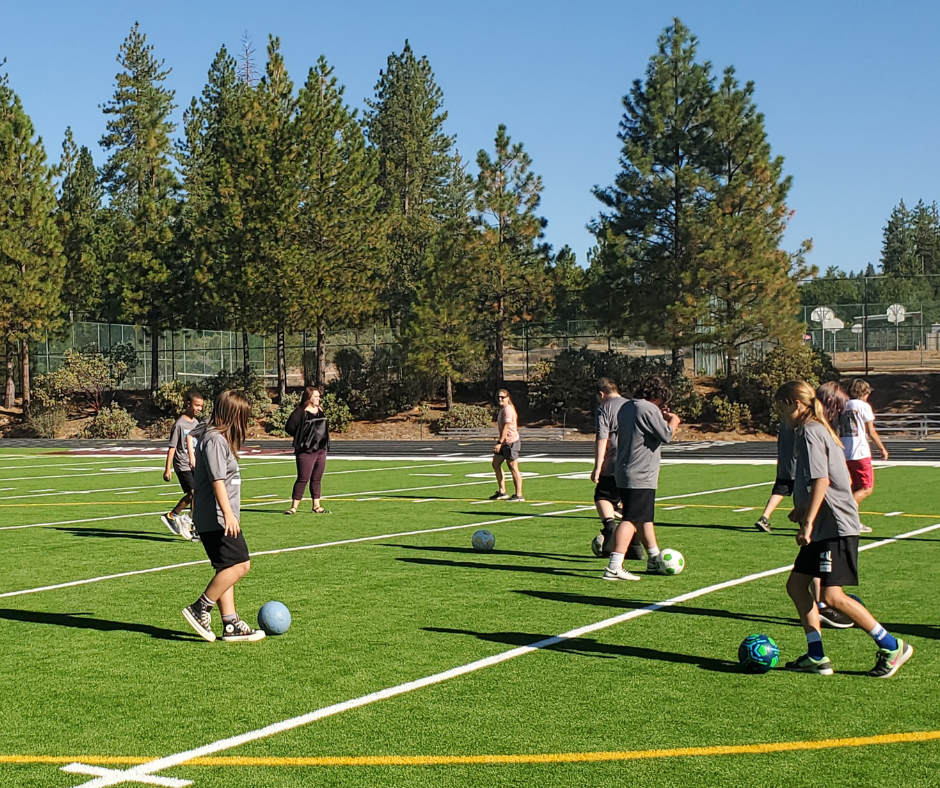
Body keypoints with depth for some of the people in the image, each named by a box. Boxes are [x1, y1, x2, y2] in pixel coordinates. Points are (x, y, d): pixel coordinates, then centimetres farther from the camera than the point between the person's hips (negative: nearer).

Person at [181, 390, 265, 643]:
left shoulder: (219, 437, 17)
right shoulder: (215, 440, -15)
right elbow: (217, 480, -21)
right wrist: (228, 513, -24)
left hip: (217, 518, 11)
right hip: (217, 517, -11)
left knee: (227, 569, 10)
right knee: (240, 564, -12)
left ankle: (231, 624, 11)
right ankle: (200, 609, -6)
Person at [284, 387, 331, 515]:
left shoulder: (320, 411, 12)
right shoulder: (300, 412, -11)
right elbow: (289, 428, -14)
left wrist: (323, 440, 9)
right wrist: (301, 437, -5)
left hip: (321, 450, 7)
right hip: (306, 451, -7)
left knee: (317, 479, 11)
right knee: (303, 479, -7)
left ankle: (316, 506, 16)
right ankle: (294, 507, -2)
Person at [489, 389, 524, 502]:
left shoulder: (508, 409, -14)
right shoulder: (502, 409, 17)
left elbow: (506, 427, -21)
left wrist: (500, 443, -23)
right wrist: (499, 442, 22)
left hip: (511, 442, -11)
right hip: (504, 442, 11)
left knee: (513, 468, -5)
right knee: (496, 464, 12)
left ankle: (519, 495, 0)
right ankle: (502, 492, 17)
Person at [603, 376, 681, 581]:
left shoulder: (626, 407, 14)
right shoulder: (649, 409, -15)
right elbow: (667, 435, -17)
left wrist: (661, 418, 22)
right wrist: (673, 421, 2)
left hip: (624, 474, 10)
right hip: (640, 477, -10)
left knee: (645, 517, 20)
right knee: (631, 519, -11)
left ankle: (655, 560, 32)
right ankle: (614, 568, -15)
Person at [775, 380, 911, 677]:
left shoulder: (809, 432, -13)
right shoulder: (819, 429, 17)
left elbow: (821, 480, -23)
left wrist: (808, 522, -24)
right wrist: (803, 509, 24)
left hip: (836, 527, -11)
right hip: (825, 526, 11)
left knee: (832, 596, -12)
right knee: (796, 585, 9)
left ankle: (892, 646, -1)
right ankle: (817, 657, 11)